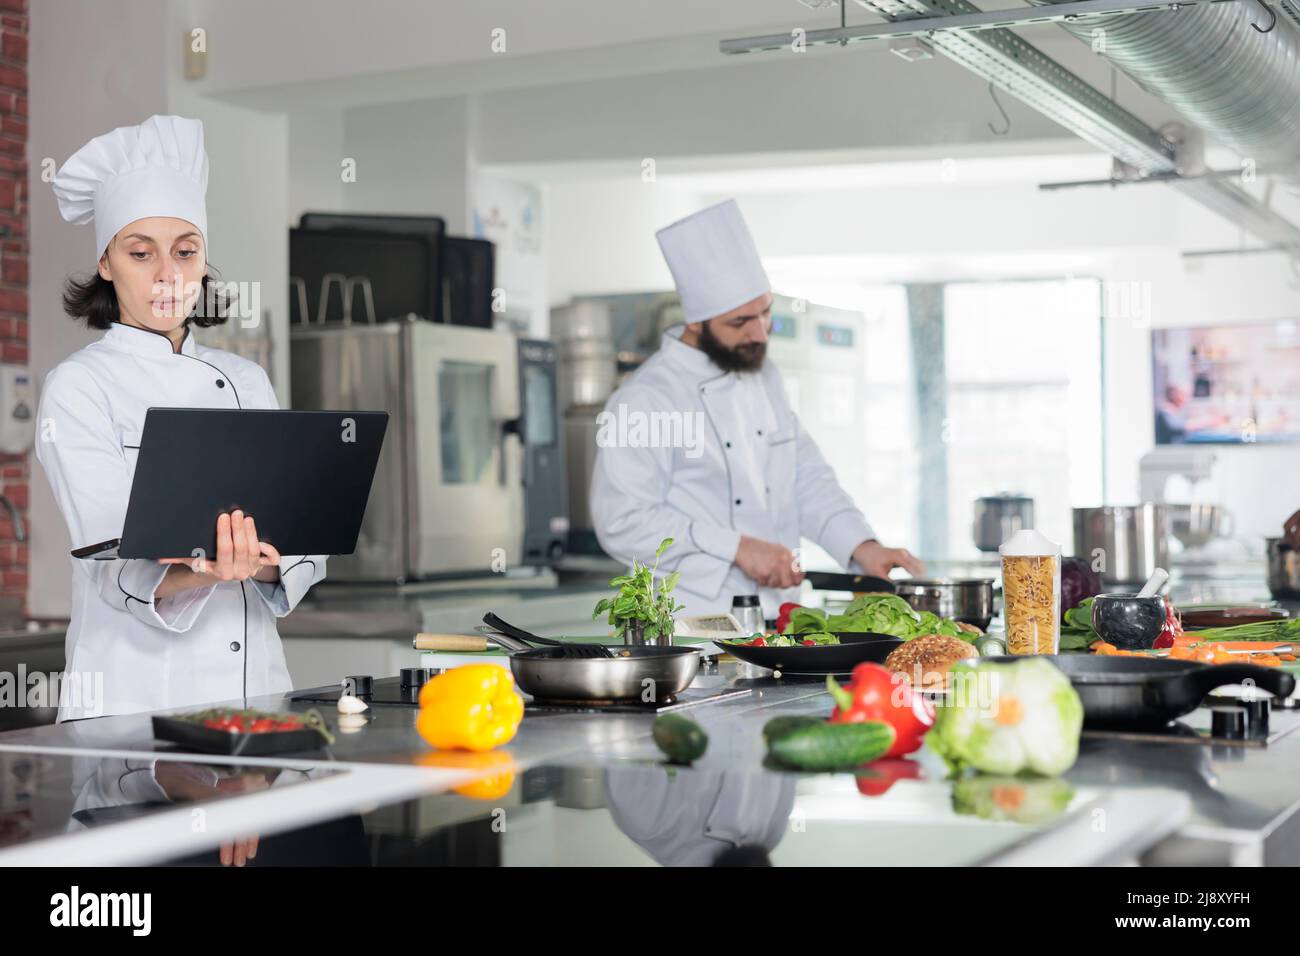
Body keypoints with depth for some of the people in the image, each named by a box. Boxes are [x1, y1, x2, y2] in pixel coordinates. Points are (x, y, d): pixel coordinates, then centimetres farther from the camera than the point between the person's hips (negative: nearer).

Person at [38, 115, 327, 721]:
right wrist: (203, 573, -32)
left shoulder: (247, 382, 12)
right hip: (133, 693, -3)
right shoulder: (77, 388, -2)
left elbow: (304, 550, 6)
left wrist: (261, 562, -16)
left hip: (253, 682, 3)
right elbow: (116, 563, -13)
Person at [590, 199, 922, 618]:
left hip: (779, 617, 7)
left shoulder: (764, 376, 14)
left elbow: (807, 478, 17)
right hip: (696, 628, -6)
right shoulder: (645, 399, -12)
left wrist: (863, 548, 2)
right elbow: (623, 522, -16)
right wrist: (738, 548, -19)